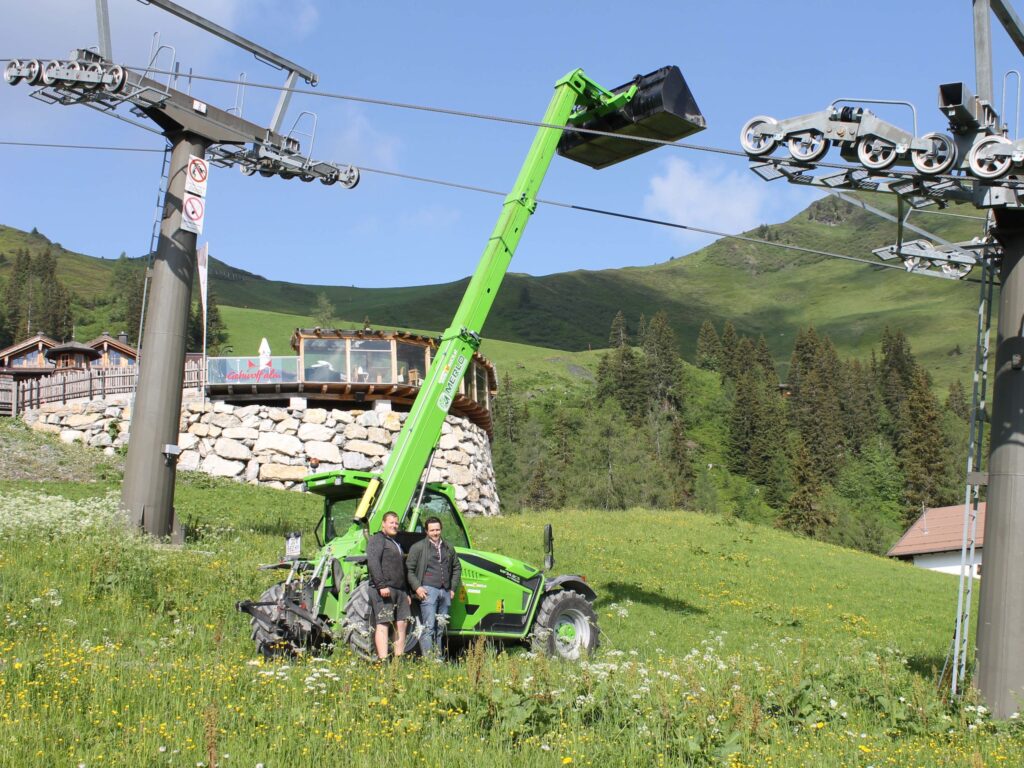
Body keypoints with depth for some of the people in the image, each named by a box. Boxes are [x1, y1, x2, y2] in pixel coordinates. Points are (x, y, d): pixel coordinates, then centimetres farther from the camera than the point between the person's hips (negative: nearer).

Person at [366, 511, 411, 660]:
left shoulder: (396, 543, 27)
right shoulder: (377, 539, -2)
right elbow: (373, 563, -15)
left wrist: (406, 593, 25)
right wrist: (381, 586, -23)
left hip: (399, 590, 9)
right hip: (384, 590, -9)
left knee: (401, 624, 5)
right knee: (383, 624, -11)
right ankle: (383, 660, -15)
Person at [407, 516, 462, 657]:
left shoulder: (448, 548, 18)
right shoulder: (418, 547, 2)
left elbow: (457, 568, 27)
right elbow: (409, 569, 1)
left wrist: (453, 588, 17)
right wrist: (417, 587, -10)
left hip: (445, 592, 6)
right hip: (428, 590, -6)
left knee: (440, 628, 9)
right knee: (428, 627, -13)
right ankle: (428, 658, -16)